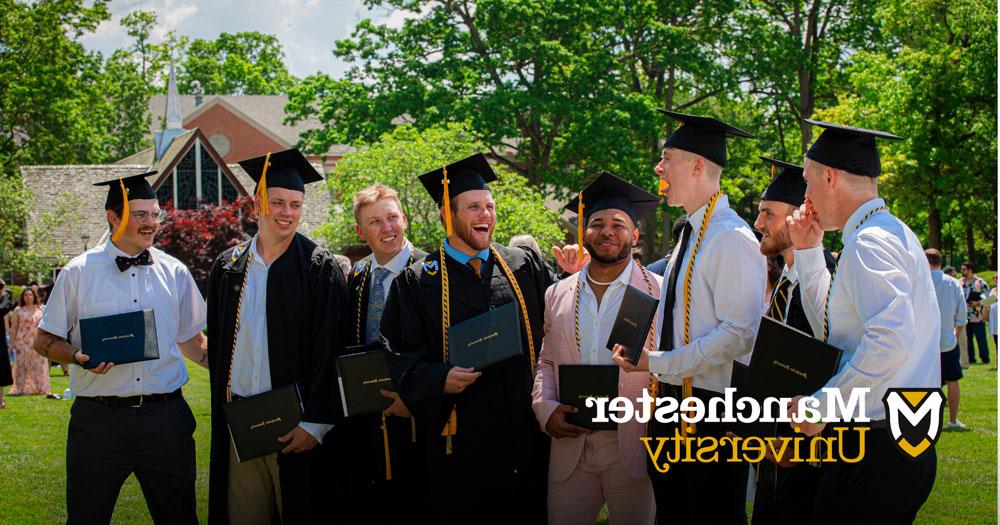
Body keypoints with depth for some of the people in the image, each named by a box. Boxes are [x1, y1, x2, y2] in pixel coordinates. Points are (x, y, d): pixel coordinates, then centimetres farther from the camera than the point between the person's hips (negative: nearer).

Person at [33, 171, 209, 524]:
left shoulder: (174, 273, 8)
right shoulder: (79, 273, 1)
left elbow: (191, 340, 17)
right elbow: (45, 341, 5)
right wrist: (79, 357, -15)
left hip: (165, 416, 2)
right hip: (99, 419, -2)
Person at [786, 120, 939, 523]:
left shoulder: (868, 243, -14)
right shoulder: (891, 233, 19)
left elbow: (891, 338, -29)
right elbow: (831, 323, 28)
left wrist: (822, 403, -21)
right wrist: (808, 252, 21)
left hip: (875, 449, -10)